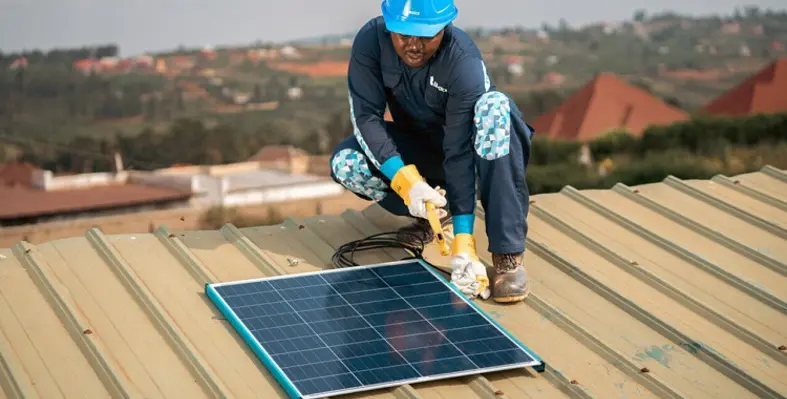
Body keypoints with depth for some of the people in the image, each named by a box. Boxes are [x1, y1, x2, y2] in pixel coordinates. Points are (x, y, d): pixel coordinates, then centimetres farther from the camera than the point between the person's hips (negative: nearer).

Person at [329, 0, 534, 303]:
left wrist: (463, 244, -40)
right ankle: (437, 211, 1)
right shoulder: (370, 41, -22)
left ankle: (508, 256, -36)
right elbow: (365, 117, -24)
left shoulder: (465, 63, -32)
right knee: (345, 163, -25)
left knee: (494, 106, -37)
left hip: (470, 142, -3)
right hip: (417, 147, 3)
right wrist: (407, 181, -39)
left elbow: (460, 155, -35)